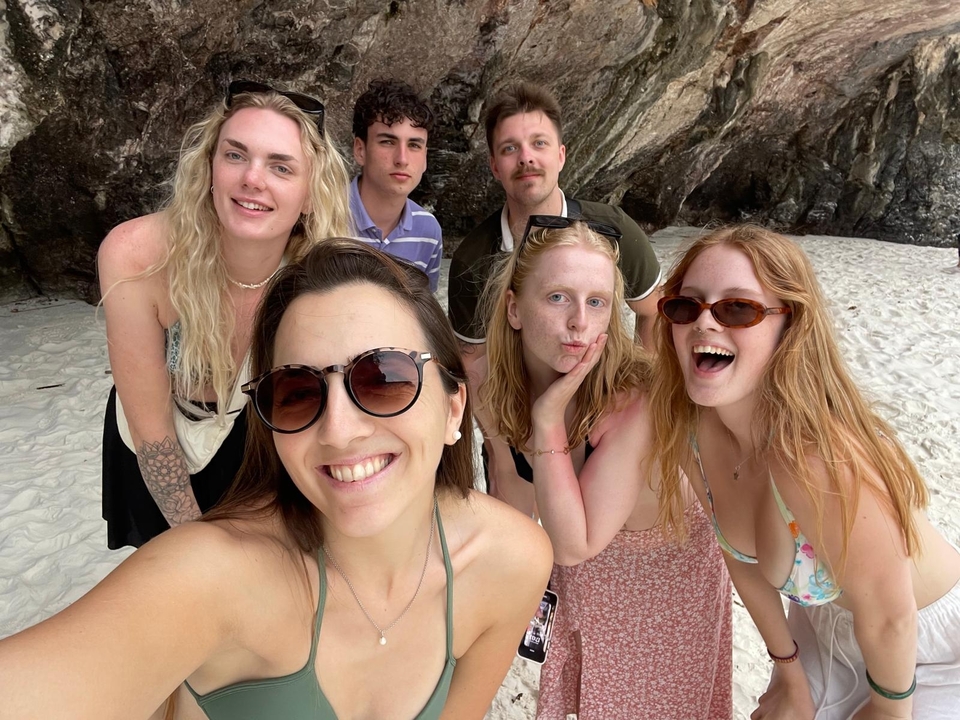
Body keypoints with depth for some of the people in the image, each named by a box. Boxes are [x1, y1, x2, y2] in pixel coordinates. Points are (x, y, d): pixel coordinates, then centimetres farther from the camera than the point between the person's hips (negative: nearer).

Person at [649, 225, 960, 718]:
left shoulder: (815, 458, -40)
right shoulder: (688, 428, -19)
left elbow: (888, 619, -25)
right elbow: (740, 554, -4)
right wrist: (789, 675, 5)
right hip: (823, 622, 5)